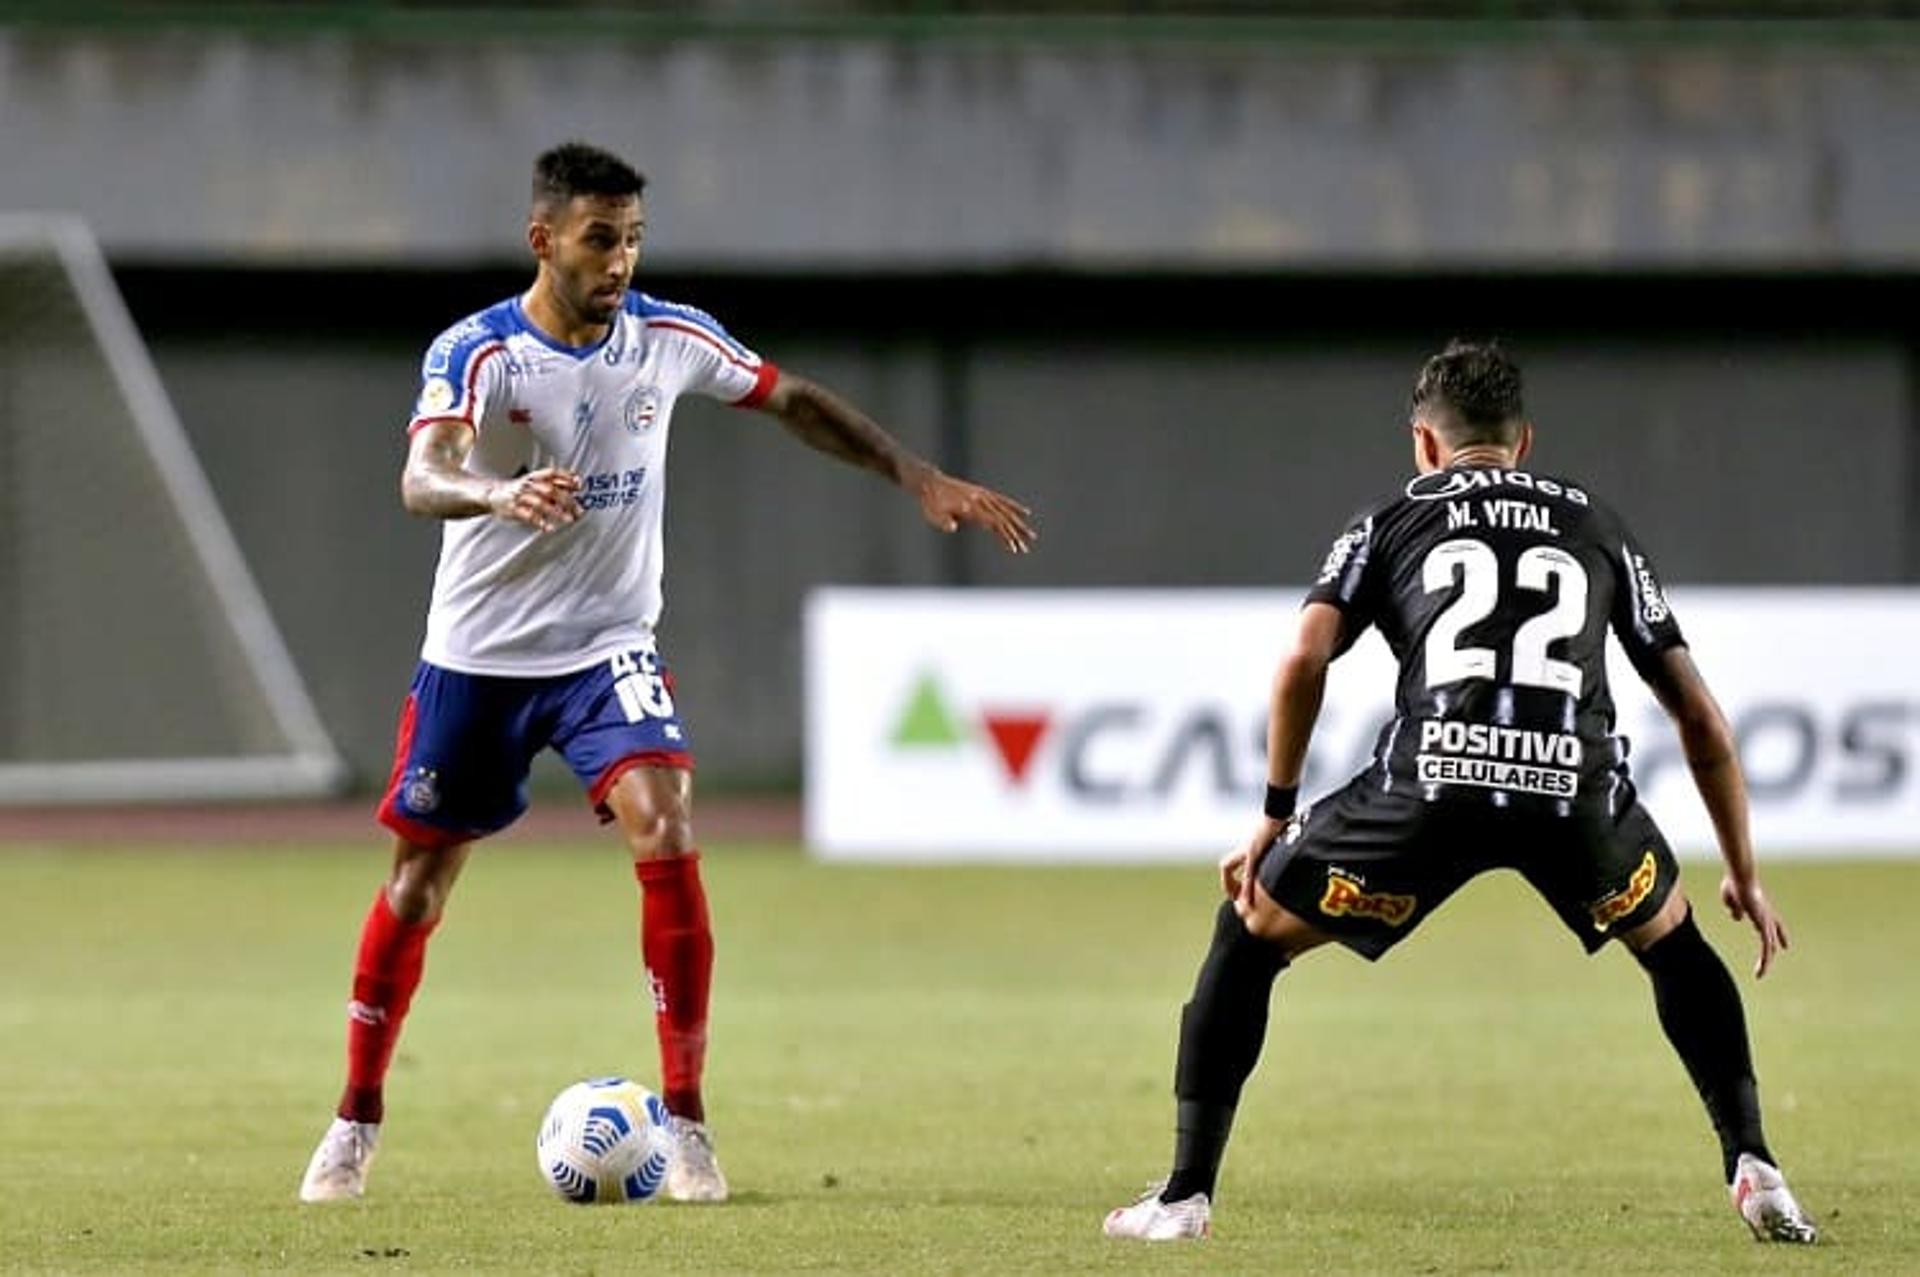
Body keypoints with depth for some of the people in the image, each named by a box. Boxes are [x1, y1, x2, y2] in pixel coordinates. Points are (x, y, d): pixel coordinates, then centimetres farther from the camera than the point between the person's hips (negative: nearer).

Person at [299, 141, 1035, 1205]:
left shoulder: (668, 339, -5)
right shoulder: (473, 353, -16)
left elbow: (794, 402, 9)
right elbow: (420, 480, -32)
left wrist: (920, 479, 5)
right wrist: (501, 495, -54)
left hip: (607, 648, 1)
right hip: (475, 656, -1)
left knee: (666, 836, -20)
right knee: (417, 883, 7)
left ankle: (685, 1122, -13)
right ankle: (355, 1123, 25)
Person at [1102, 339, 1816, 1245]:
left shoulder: (1390, 521, 24)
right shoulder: (1597, 526, 29)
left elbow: (1304, 659, 6)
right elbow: (1700, 718, 27)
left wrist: (1275, 817, 16)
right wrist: (1743, 875, 35)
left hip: (1431, 775, -2)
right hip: (1576, 782, 2)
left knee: (1249, 931, 21)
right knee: (1672, 943, 32)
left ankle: (1185, 1195, 15)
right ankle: (1753, 1168, 17)